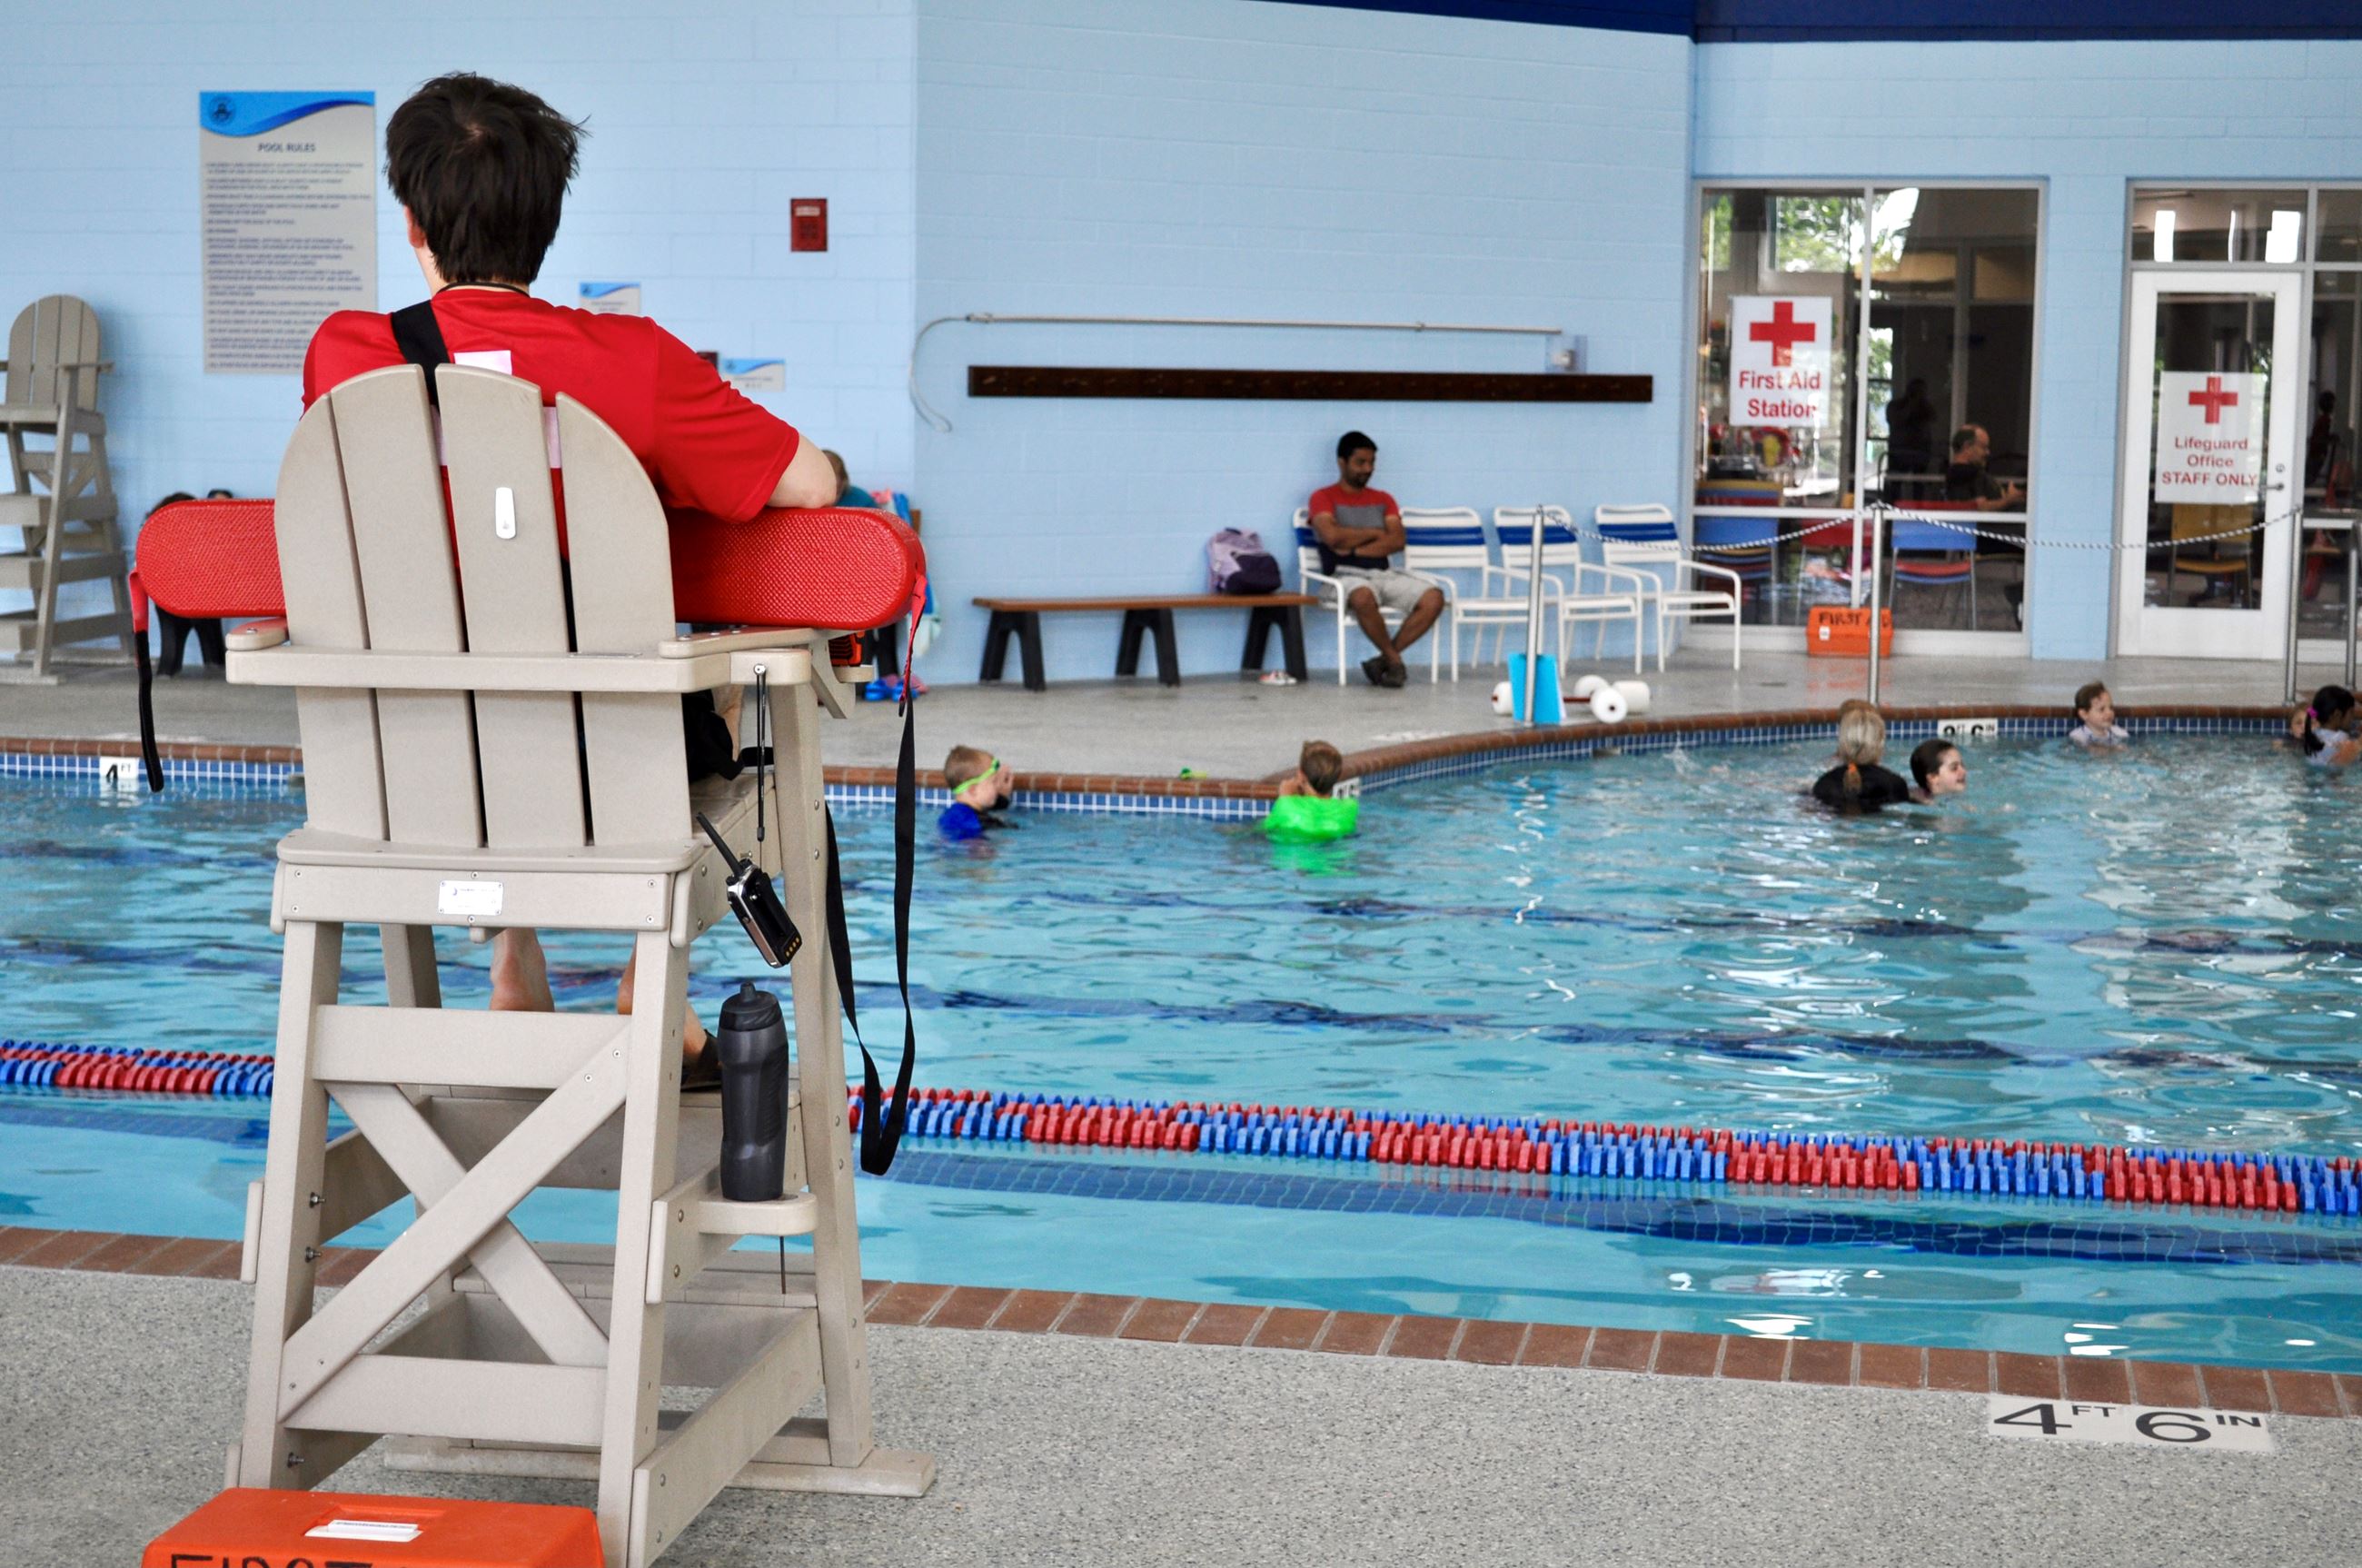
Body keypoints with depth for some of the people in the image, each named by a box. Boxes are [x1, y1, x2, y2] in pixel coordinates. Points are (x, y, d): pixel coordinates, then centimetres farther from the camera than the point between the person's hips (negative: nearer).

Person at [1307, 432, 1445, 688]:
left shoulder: (1383, 499, 20)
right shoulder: (1324, 497, 6)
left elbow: (1397, 540, 4)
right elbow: (1332, 536, -13)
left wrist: (1354, 549, -8)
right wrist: (1374, 533, 1)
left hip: (1384, 574, 5)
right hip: (1345, 576, -5)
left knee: (1434, 597, -21)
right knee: (1364, 596, -41)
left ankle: (1384, 659, -15)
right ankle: (1394, 660, -18)